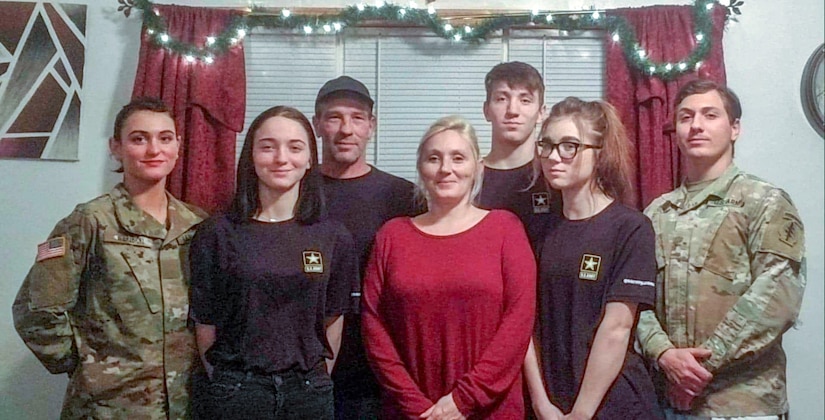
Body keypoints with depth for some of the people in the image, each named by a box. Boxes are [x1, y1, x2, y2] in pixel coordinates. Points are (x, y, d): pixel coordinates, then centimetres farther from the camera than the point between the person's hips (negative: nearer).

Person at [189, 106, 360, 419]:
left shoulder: (333, 237, -1)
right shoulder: (217, 235, -6)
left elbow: (332, 320, 4)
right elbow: (205, 323, -2)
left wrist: (318, 382, 5)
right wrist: (227, 385, 1)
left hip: (310, 391, 2)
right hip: (237, 392, -1)